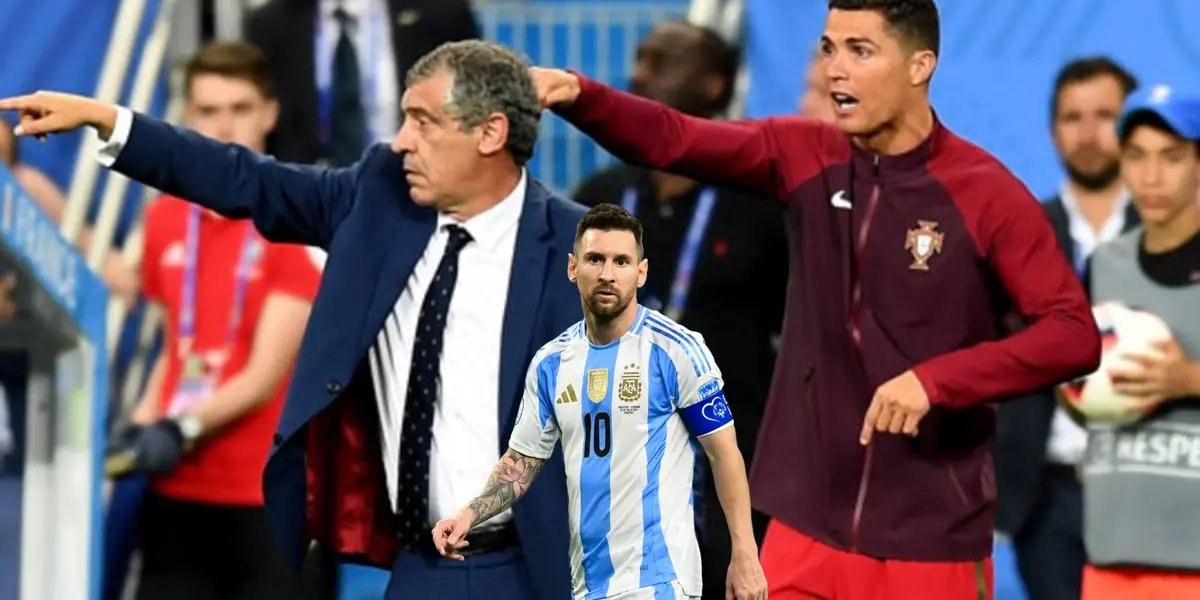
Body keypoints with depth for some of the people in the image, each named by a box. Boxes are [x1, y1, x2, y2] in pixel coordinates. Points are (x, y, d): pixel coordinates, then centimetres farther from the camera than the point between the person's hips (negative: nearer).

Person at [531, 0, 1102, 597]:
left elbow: (1074, 334, -13)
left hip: (930, 542, -4)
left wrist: (936, 379, -24)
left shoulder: (985, 194, -8)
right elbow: (672, 140, -6)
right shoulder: (804, 156, 5)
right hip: (807, 528, 4)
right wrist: (577, 94, -24)